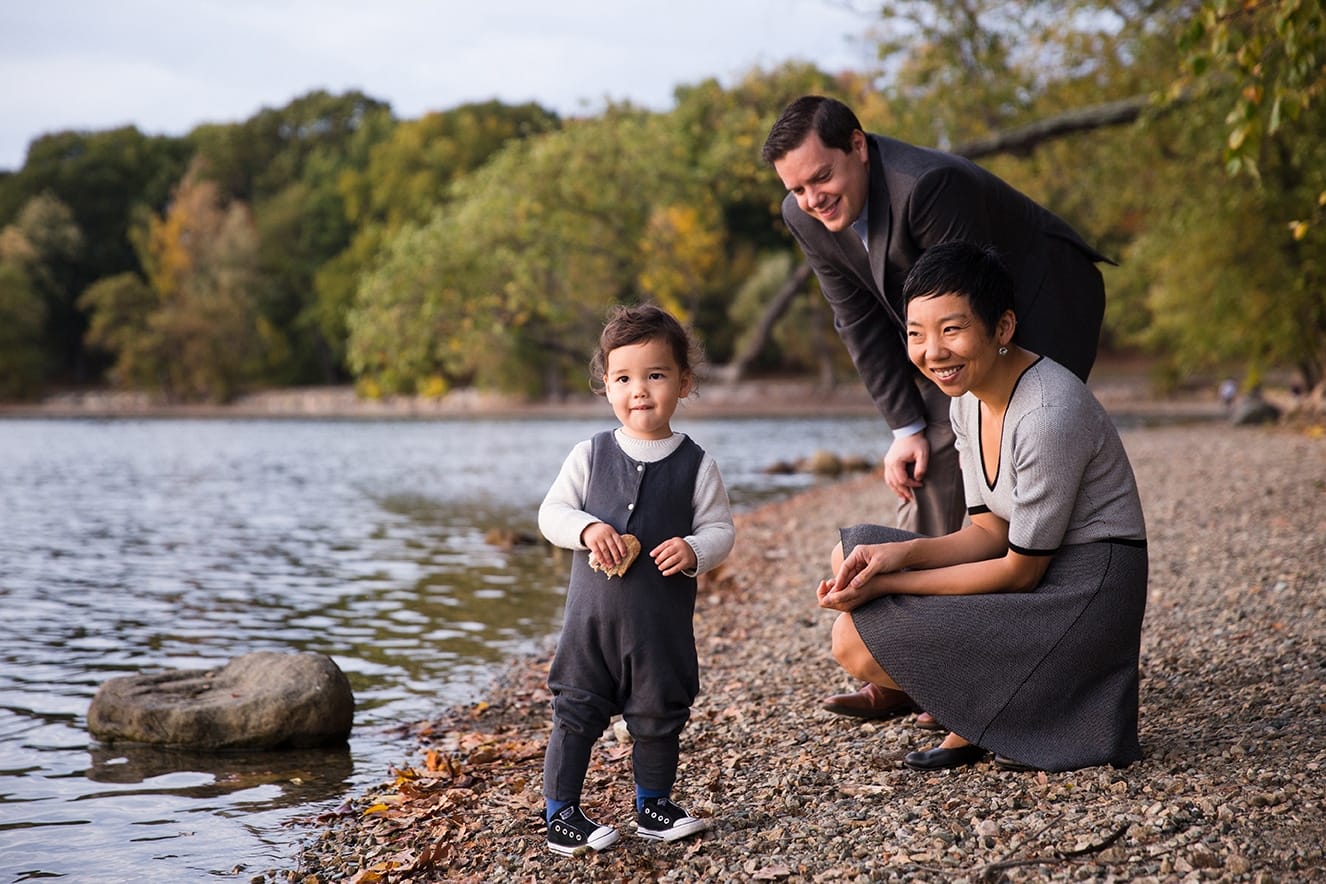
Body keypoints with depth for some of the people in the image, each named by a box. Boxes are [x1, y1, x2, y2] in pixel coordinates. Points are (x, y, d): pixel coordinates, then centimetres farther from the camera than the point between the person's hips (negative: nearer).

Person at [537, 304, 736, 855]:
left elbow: (720, 530, 0)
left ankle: (653, 804, 29)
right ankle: (560, 814, 13)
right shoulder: (590, 455, 0)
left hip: (663, 621, 0)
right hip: (594, 610, 0)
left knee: (659, 715, 11)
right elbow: (551, 513, 2)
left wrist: (695, 550, -20)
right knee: (577, 711, 3)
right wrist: (587, 529, -17)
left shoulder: (695, 465, -2)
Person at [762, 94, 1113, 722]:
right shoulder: (805, 217, -10)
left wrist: (959, 429, -20)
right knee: (929, 469, 2)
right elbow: (863, 327, -5)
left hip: (1044, 307, -7)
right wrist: (908, 428, -11)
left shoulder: (930, 184, -34)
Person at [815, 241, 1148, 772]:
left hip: (1082, 598, -9)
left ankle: (1041, 712, 0)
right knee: (853, 553, 10)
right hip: (1035, 575, 9)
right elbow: (990, 532, 7)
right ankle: (973, 722, 7)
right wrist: (902, 553, -11)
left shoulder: (1048, 414, -24)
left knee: (856, 642, -14)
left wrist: (889, 585, -17)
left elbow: (1021, 570, -19)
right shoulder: (968, 399, 4)